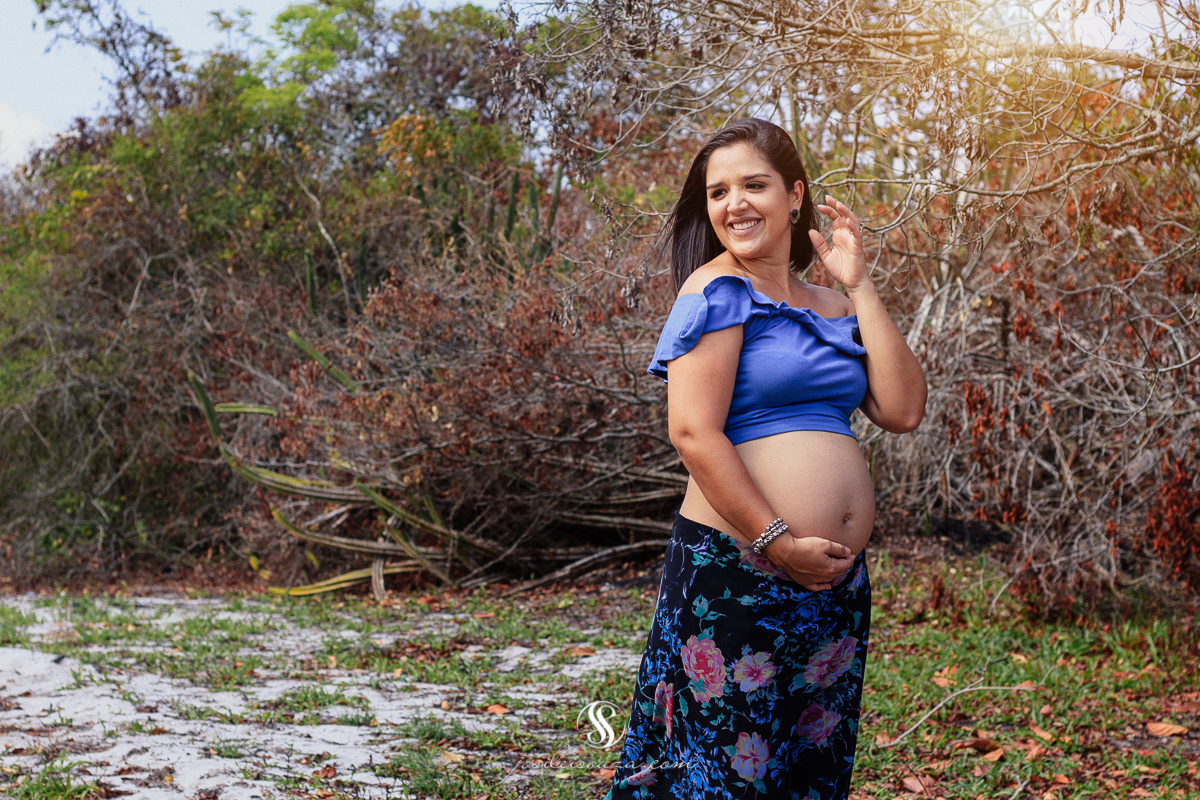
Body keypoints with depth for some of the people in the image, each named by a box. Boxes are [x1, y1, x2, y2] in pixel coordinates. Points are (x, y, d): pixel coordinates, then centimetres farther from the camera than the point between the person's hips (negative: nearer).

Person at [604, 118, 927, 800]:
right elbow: (694, 434, -14)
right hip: (736, 574, -7)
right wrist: (777, 541, -15)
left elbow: (903, 411, 4)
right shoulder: (718, 290, -6)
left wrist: (860, 287, 3)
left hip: (837, 584, 7)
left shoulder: (831, 307, 14)